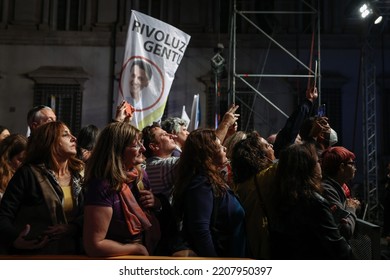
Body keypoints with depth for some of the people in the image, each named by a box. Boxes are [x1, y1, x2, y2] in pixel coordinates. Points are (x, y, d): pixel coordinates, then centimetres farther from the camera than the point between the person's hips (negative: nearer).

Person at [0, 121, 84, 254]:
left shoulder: (77, 175, 6)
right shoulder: (28, 173, -9)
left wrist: (73, 227, -19)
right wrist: (14, 239, -32)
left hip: (71, 251, 5)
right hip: (34, 253, -5)